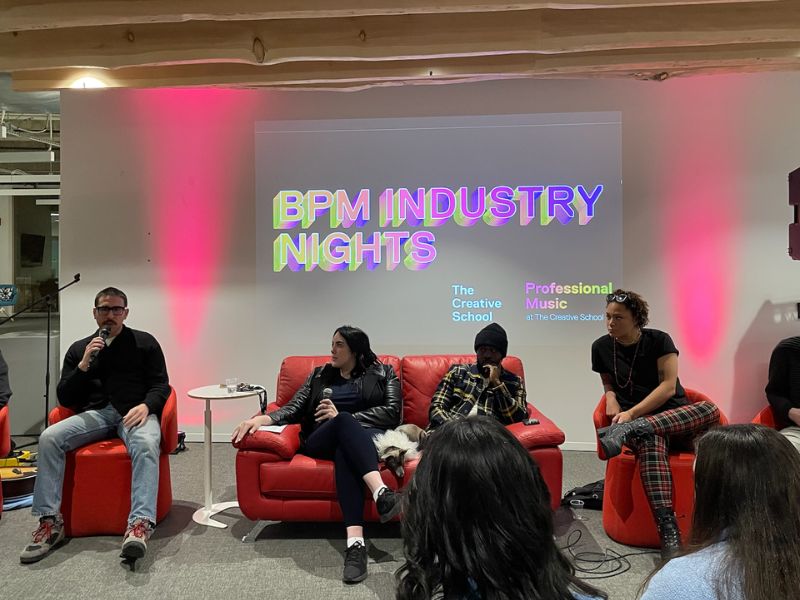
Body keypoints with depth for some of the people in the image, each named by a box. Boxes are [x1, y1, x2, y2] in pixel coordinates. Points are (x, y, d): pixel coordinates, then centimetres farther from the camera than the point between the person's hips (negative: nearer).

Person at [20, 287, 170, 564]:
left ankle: (140, 524, -45)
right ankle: (49, 522, -19)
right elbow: (64, 398, 14)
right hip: (94, 413, 3)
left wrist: (145, 406, -16)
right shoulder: (78, 349, 20)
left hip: (135, 412, -3)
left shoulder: (144, 342, 12)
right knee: (49, 438, -24)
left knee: (146, 445, -36)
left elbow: (160, 385, 6)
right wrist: (84, 365, -2)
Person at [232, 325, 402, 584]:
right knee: (344, 424, -37)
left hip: (369, 437, -1)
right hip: (321, 441, 1)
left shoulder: (383, 373, 16)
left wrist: (342, 416, -6)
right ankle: (382, 494, -58)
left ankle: (355, 542, -56)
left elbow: (392, 413, 1)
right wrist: (259, 419, -8)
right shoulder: (319, 375, 25)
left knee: (345, 451, -40)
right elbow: (293, 408, 13)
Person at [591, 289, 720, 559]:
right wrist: (611, 398, -6)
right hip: (637, 422, -1)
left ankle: (627, 431, -44)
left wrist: (632, 413, -19)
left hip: (675, 416, 1)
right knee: (650, 441, -38)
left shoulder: (659, 340, -3)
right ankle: (668, 530, -49)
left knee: (711, 410, -33)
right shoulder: (601, 347, 4)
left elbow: (668, 386, -9)